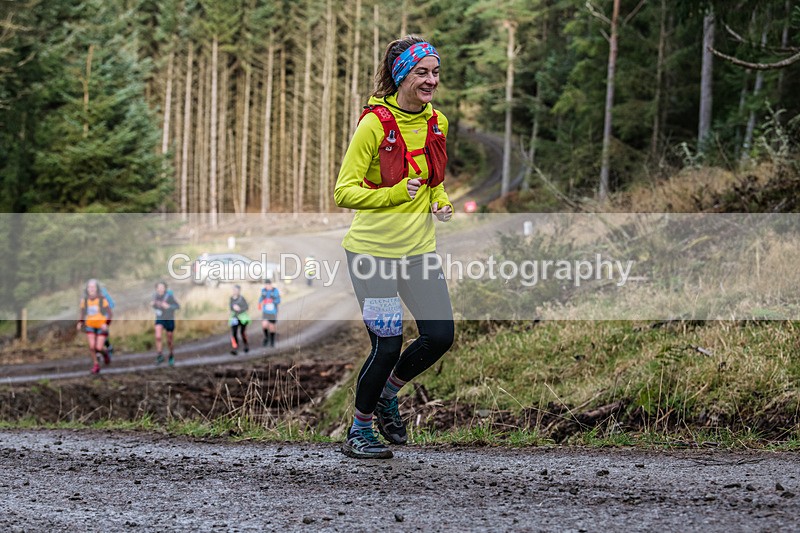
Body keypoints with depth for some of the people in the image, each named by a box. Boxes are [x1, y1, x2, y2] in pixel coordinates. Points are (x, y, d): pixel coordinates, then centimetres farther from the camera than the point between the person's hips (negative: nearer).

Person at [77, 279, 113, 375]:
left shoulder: (102, 299, -13)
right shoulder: (84, 300, -3)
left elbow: (110, 313, -8)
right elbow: (83, 314, 9)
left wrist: (106, 323, -22)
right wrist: (80, 323, -7)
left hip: (101, 326, -2)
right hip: (90, 326, 2)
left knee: (99, 348, -10)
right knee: (91, 346, -13)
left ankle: (105, 352, 27)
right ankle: (96, 365, 6)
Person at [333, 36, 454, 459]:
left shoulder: (437, 123, 5)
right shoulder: (375, 124, -15)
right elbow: (344, 192, -15)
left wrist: (440, 202, 1)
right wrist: (395, 194, -28)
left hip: (419, 247, 6)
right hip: (373, 248, -6)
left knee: (440, 336, 1)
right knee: (388, 345, -5)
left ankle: (387, 393, 29)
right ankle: (358, 433, 17)